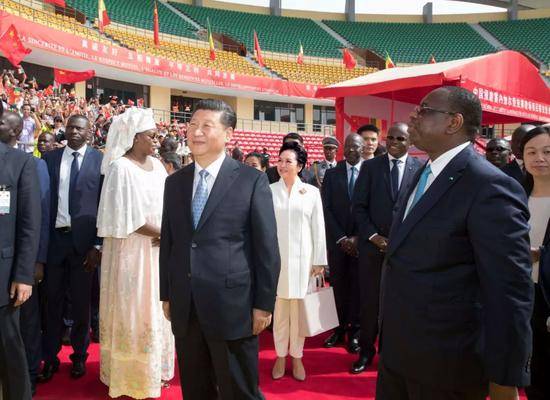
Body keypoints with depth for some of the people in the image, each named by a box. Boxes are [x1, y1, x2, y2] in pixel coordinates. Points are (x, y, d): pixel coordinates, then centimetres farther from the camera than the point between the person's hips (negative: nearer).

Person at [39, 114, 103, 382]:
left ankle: (79, 356, 28)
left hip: (83, 240, -2)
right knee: (52, 301, 11)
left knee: (81, 303, 11)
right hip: (54, 238, 2)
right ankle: (49, 357, 26)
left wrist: (98, 245, -8)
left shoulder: (100, 161, -2)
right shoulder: (50, 158, 5)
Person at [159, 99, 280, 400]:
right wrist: (166, 295, 11)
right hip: (184, 308, 5)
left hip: (232, 306, -4)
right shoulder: (174, 182, 9)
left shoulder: (252, 180, -5)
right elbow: (167, 243, 12)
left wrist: (264, 303, -7)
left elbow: (267, 247, -6)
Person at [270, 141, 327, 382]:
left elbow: (318, 228, 2)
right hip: (275, 258, 0)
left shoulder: (312, 192, 0)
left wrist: (319, 260, 1)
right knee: (279, 309, 9)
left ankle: (296, 357, 25)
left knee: (298, 310, 9)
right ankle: (280, 356, 25)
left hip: (302, 258, 0)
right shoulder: (269, 191, -2)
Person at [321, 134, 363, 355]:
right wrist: (341, 238, -7)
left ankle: (354, 331, 17)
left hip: (361, 240, -1)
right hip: (337, 240, 2)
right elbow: (327, 208, 1)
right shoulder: (331, 174, 4)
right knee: (339, 285, 7)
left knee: (357, 285, 5)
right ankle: (341, 327, 18)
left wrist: (358, 238, -8)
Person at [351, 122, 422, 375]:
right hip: (372, 245, 1)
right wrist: (374, 237, -8)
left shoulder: (421, 169, 3)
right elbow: (359, 206, 2)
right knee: (369, 301, 5)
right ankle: (366, 351, 21)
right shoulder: (370, 166, 4)